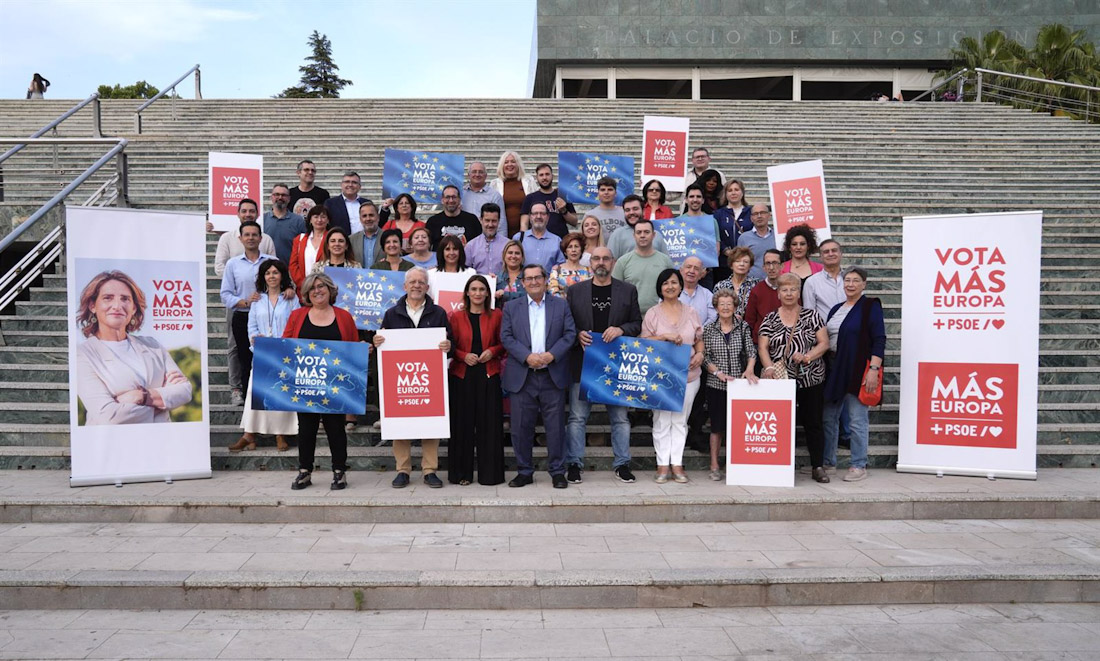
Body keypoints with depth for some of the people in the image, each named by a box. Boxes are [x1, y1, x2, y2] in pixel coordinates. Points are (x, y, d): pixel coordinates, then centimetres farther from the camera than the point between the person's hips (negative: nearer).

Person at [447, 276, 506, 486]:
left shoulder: (497, 316, 7)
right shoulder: (456, 317, 7)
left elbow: (504, 344, 10)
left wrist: (492, 351, -8)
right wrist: (464, 356, -10)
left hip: (489, 376, 0)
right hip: (462, 376, 0)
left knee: (489, 424, 0)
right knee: (462, 424, 2)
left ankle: (489, 473, 10)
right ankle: (461, 473, 12)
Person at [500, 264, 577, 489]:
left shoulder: (561, 305, 10)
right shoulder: (511, 307, 10)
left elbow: (570, 334, 3)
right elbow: (506, 337, 1)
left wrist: (552, 355, -12)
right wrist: (527, 356, -13)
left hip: (553, 376, 0)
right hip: (521, 377, 1)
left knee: (556, 426, 2)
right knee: (521, 426, 4)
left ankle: (558, 472, 13)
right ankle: (524, 472, 16)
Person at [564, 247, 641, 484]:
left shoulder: (628, 291, 8)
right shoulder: (575, 290, 7)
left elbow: (637, 324, 7)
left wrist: (621, 329, -12)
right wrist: (578, 335, -11)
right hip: (582, 362, 0)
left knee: (620, 417, 7)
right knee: (577, 417, 3)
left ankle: (621, 464, 17)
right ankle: (574, 464, 12)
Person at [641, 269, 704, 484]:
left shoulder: (690, 312, 10)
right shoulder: (653, 313, 3)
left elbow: (699, 339, 16)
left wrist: (700, 353, -4)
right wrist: (665, 337, -15)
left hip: (688, 374, 2)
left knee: (680, 420, 6)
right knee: (661, 421, 0)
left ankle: (677, 464, 12)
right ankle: (663, 464, 7)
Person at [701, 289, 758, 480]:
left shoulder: (743, 328, 5)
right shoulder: (709, 329, 3)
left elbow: (751, 351, 0)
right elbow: (705, 357, 1)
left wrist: (749, 369, -18)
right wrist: (719, 373, -12)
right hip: (716, 385, -1)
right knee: (717, 425, 3)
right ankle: (714, 466, 11)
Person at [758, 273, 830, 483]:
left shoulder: (811, 316, 6)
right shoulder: (770, 319, 8)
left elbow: (824, 343, 1)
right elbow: (762, 347, 1)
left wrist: (807, 357, -16)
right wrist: (769, 367, -17)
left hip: (811, 379, 0)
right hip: (781, 380, 0)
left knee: (813, 423, 4)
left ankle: (818, 466, 14)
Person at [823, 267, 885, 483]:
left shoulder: (871, 307, -3)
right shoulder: (836, 309, 16)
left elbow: (879, 340, -9)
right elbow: (825, 339, 19)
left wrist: (874, 369, -17)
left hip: (857, 370, -7)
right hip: (833, 369, 7)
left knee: (857, 420, -3)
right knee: (828, 417, 11)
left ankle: (859, 466, 7)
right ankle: (827, 461, 23)